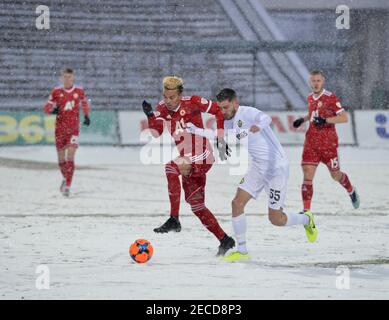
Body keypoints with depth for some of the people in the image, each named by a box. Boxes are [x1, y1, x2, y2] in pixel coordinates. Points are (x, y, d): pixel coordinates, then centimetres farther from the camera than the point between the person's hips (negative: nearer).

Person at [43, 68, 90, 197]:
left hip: (74, 129, -1)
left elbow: (84, 103, 23)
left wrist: (86, 116, 14)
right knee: (61, 157, 9)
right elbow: (46, 107, 3)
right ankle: (65, 178, 37)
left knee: (70, 156, -14)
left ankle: (67, 186, -17)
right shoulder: (56, 92, 0)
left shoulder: (79, 91, 2)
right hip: (60, 127, 1)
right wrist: (52, 109, -19)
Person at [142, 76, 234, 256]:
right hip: (186, 162, 8)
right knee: (196, 206, 10)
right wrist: (150, 116, -28)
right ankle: (225, 240, 23)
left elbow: (218, 110, -4)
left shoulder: (192, 103, -13)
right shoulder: (162, 108, 2)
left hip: (201, 158, -8)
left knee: (170, 169, -31)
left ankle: (174, 220, -27)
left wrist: (220, 139, -7)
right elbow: (156, 133, -10)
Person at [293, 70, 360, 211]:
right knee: (307, 175, -9)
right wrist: (303, 119, 12)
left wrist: (325, 120, -26)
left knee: (335, 175, 11)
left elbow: (344, 117, -17)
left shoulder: (330, 97, -10)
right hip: (311, 142, 5)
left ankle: (351, 191, 43)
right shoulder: (310, 98, 10)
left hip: (328, 143, -4)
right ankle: (306, 210, -9)